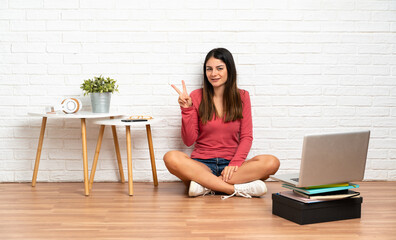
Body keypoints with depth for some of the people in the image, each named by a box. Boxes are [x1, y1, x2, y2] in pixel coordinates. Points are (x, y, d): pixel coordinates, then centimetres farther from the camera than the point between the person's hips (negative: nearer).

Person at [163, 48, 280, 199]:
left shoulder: (242, 96, 8)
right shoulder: (197, 96, 4)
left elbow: (246, 137, 3)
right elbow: (189, 141, 1)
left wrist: (235, 163, -14)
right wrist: (187, 109, -11)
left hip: (231, 165, 1)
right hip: (202, 164, -1)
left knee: (272, 162, -27)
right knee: (171, 158, -32)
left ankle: (205, 185, -27)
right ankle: (238, 189, -32)